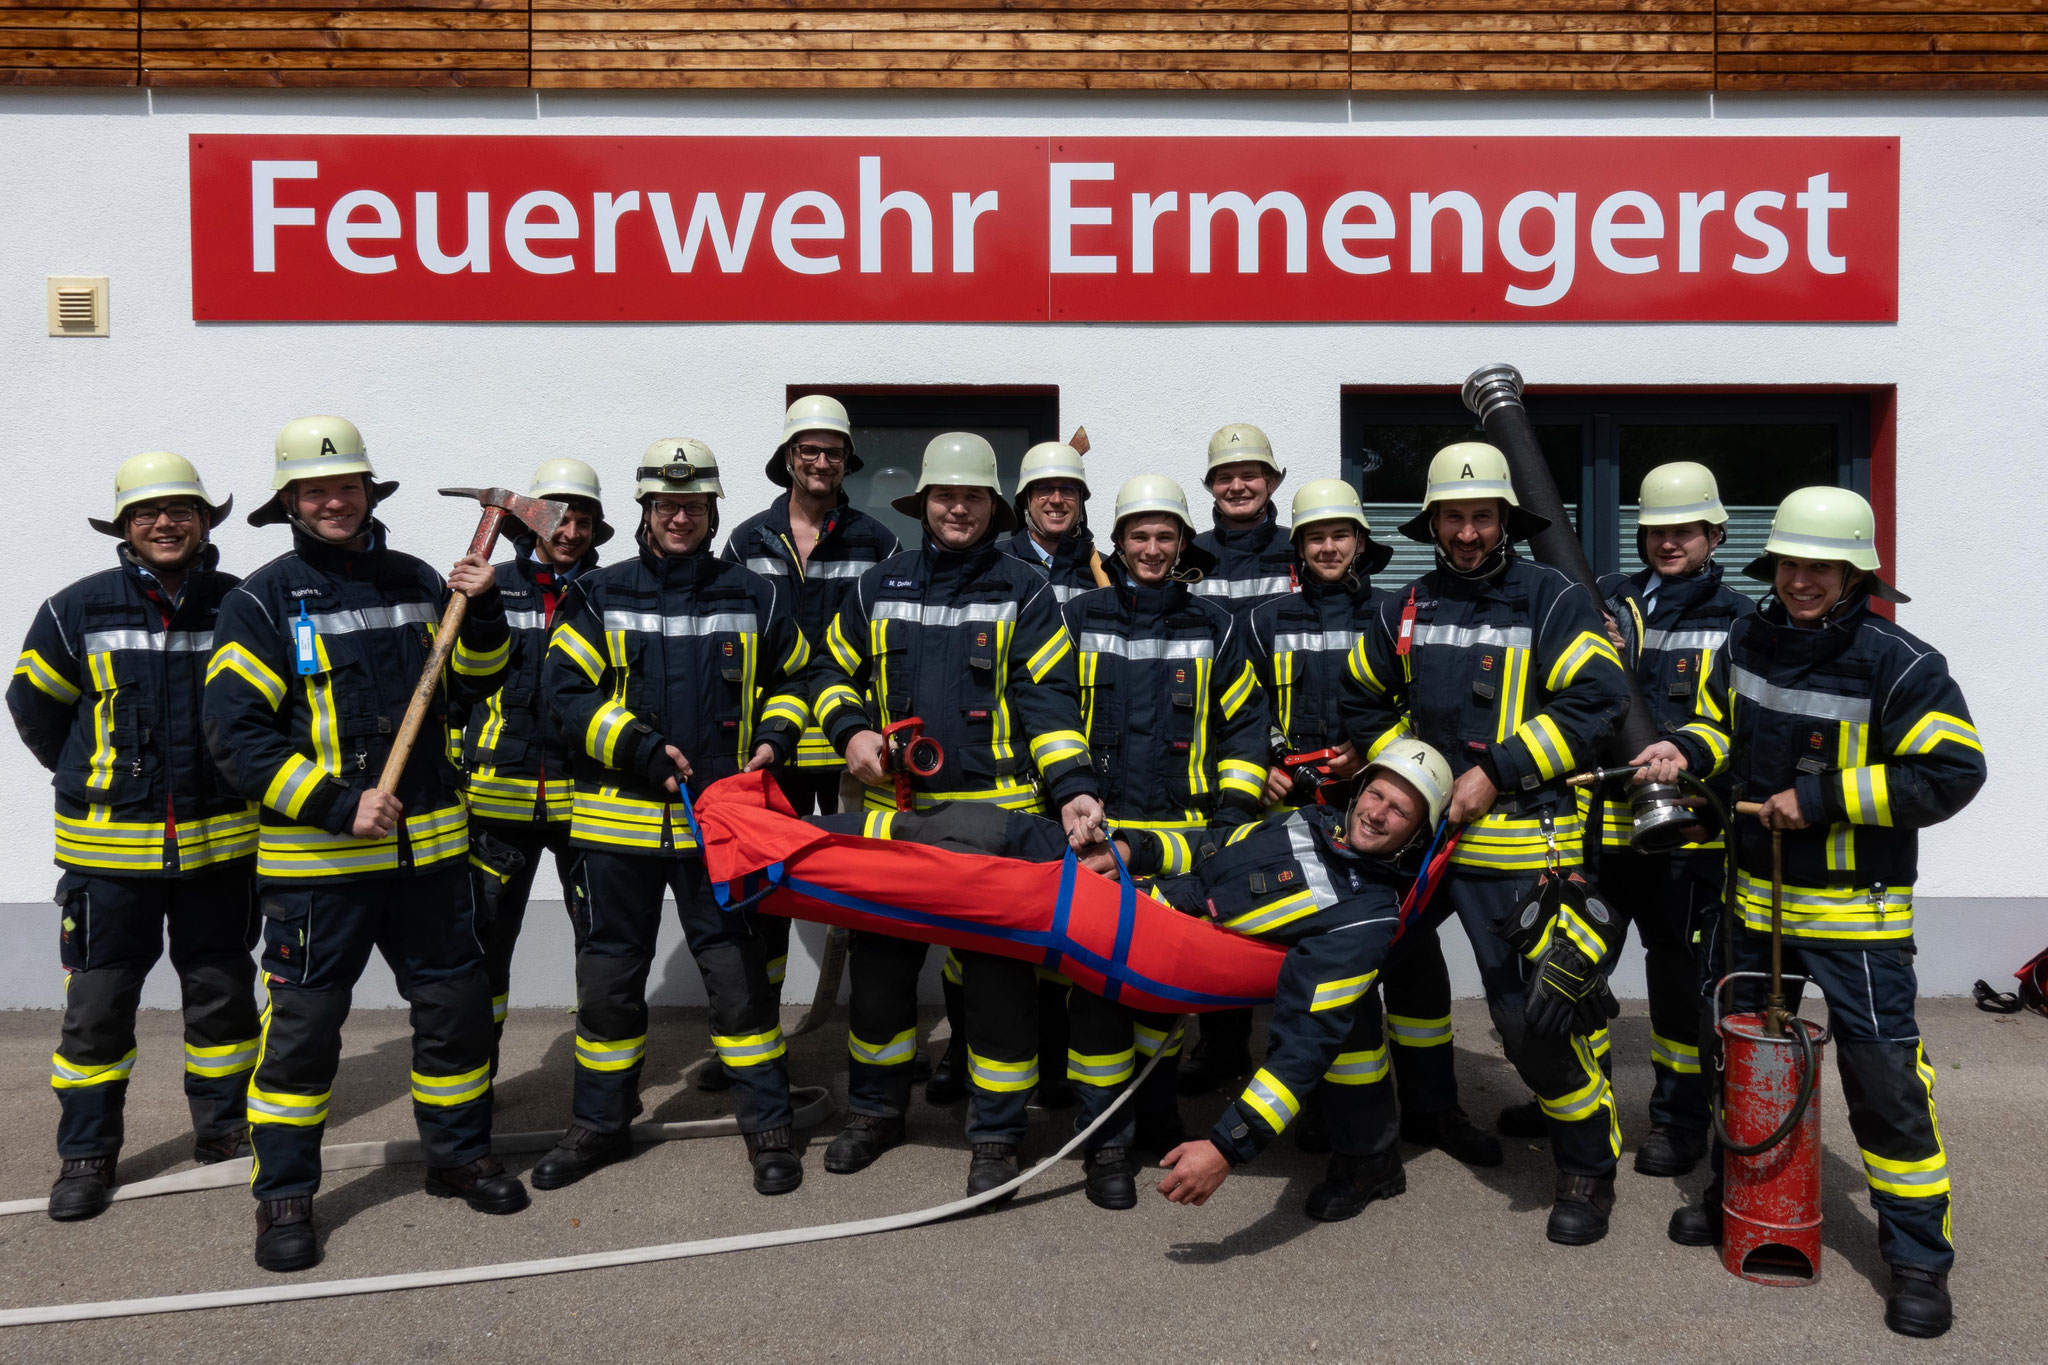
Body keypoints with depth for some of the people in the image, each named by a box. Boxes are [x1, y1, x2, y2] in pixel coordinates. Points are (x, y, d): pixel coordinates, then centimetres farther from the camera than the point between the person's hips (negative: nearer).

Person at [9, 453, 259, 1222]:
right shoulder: (79, 610, -4)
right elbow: (35, 707, 9)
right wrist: (98, 780, 11)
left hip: (219, 840, 2)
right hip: (109, 844, -1)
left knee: (222, 991, 12)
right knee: (96, 1004, 3)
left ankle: (224, 1126, 28)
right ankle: (86, 1154, 16)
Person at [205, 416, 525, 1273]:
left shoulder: (417, 582, 9)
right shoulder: (262, 601, -6)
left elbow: (474, 685, 16)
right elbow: (233, 732, -11)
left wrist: (481, 612, -3)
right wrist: (337, 805, -17)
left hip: (427, 845, 5)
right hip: (315, 856, -4)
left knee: (456, 999, 11)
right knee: (304, 1020, 2)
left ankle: (458, 1155, 30)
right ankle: (284, 1194, 17)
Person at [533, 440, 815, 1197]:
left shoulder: (754, 597, 6)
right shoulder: (601, 596, 3)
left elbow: (793, 677, 17)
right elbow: (565, 688, -2)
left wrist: (776, 738, -1)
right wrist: (639, 749, -13)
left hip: (719, 819, -1)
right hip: (618, 817, 1)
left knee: (738, 971, 2)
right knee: (608, 975, 11)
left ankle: (767, 1124, 16)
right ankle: (600, 1123, 27)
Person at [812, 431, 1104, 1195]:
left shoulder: (1024, 592, 2)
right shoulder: (880, 587, 11)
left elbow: (1048, 698, -5)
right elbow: (833, 672, 19)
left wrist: (1071, 788, -18)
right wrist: (851, 732, -1)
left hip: (996, 817, -3)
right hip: (895, 814, 3)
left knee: (997, 975, 1)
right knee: (880, 963, 12)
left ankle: (997, 1135, 17)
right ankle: (876, 1110, 32)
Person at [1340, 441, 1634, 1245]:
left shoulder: (1554, 601, -4)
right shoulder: (1406, 609, 11)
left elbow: (1597, 702, -13)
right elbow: (1363, 701, 21)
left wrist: (1496, 772, -16)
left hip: (1517, 840, -6)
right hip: (1420, 829, 6)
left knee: (1529, 1017, -8)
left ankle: (1589, 1166, 14)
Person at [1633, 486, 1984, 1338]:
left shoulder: (1899, 665, -18)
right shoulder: (1748, 643, 1)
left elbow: (1951, 773, -20)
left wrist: (1821, 798, -23)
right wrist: (1686, 750, -7)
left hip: (1854, 912, -6)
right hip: (1757, 893, 6)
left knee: (1885, 1077, -5)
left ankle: (1918, 1256, 10)